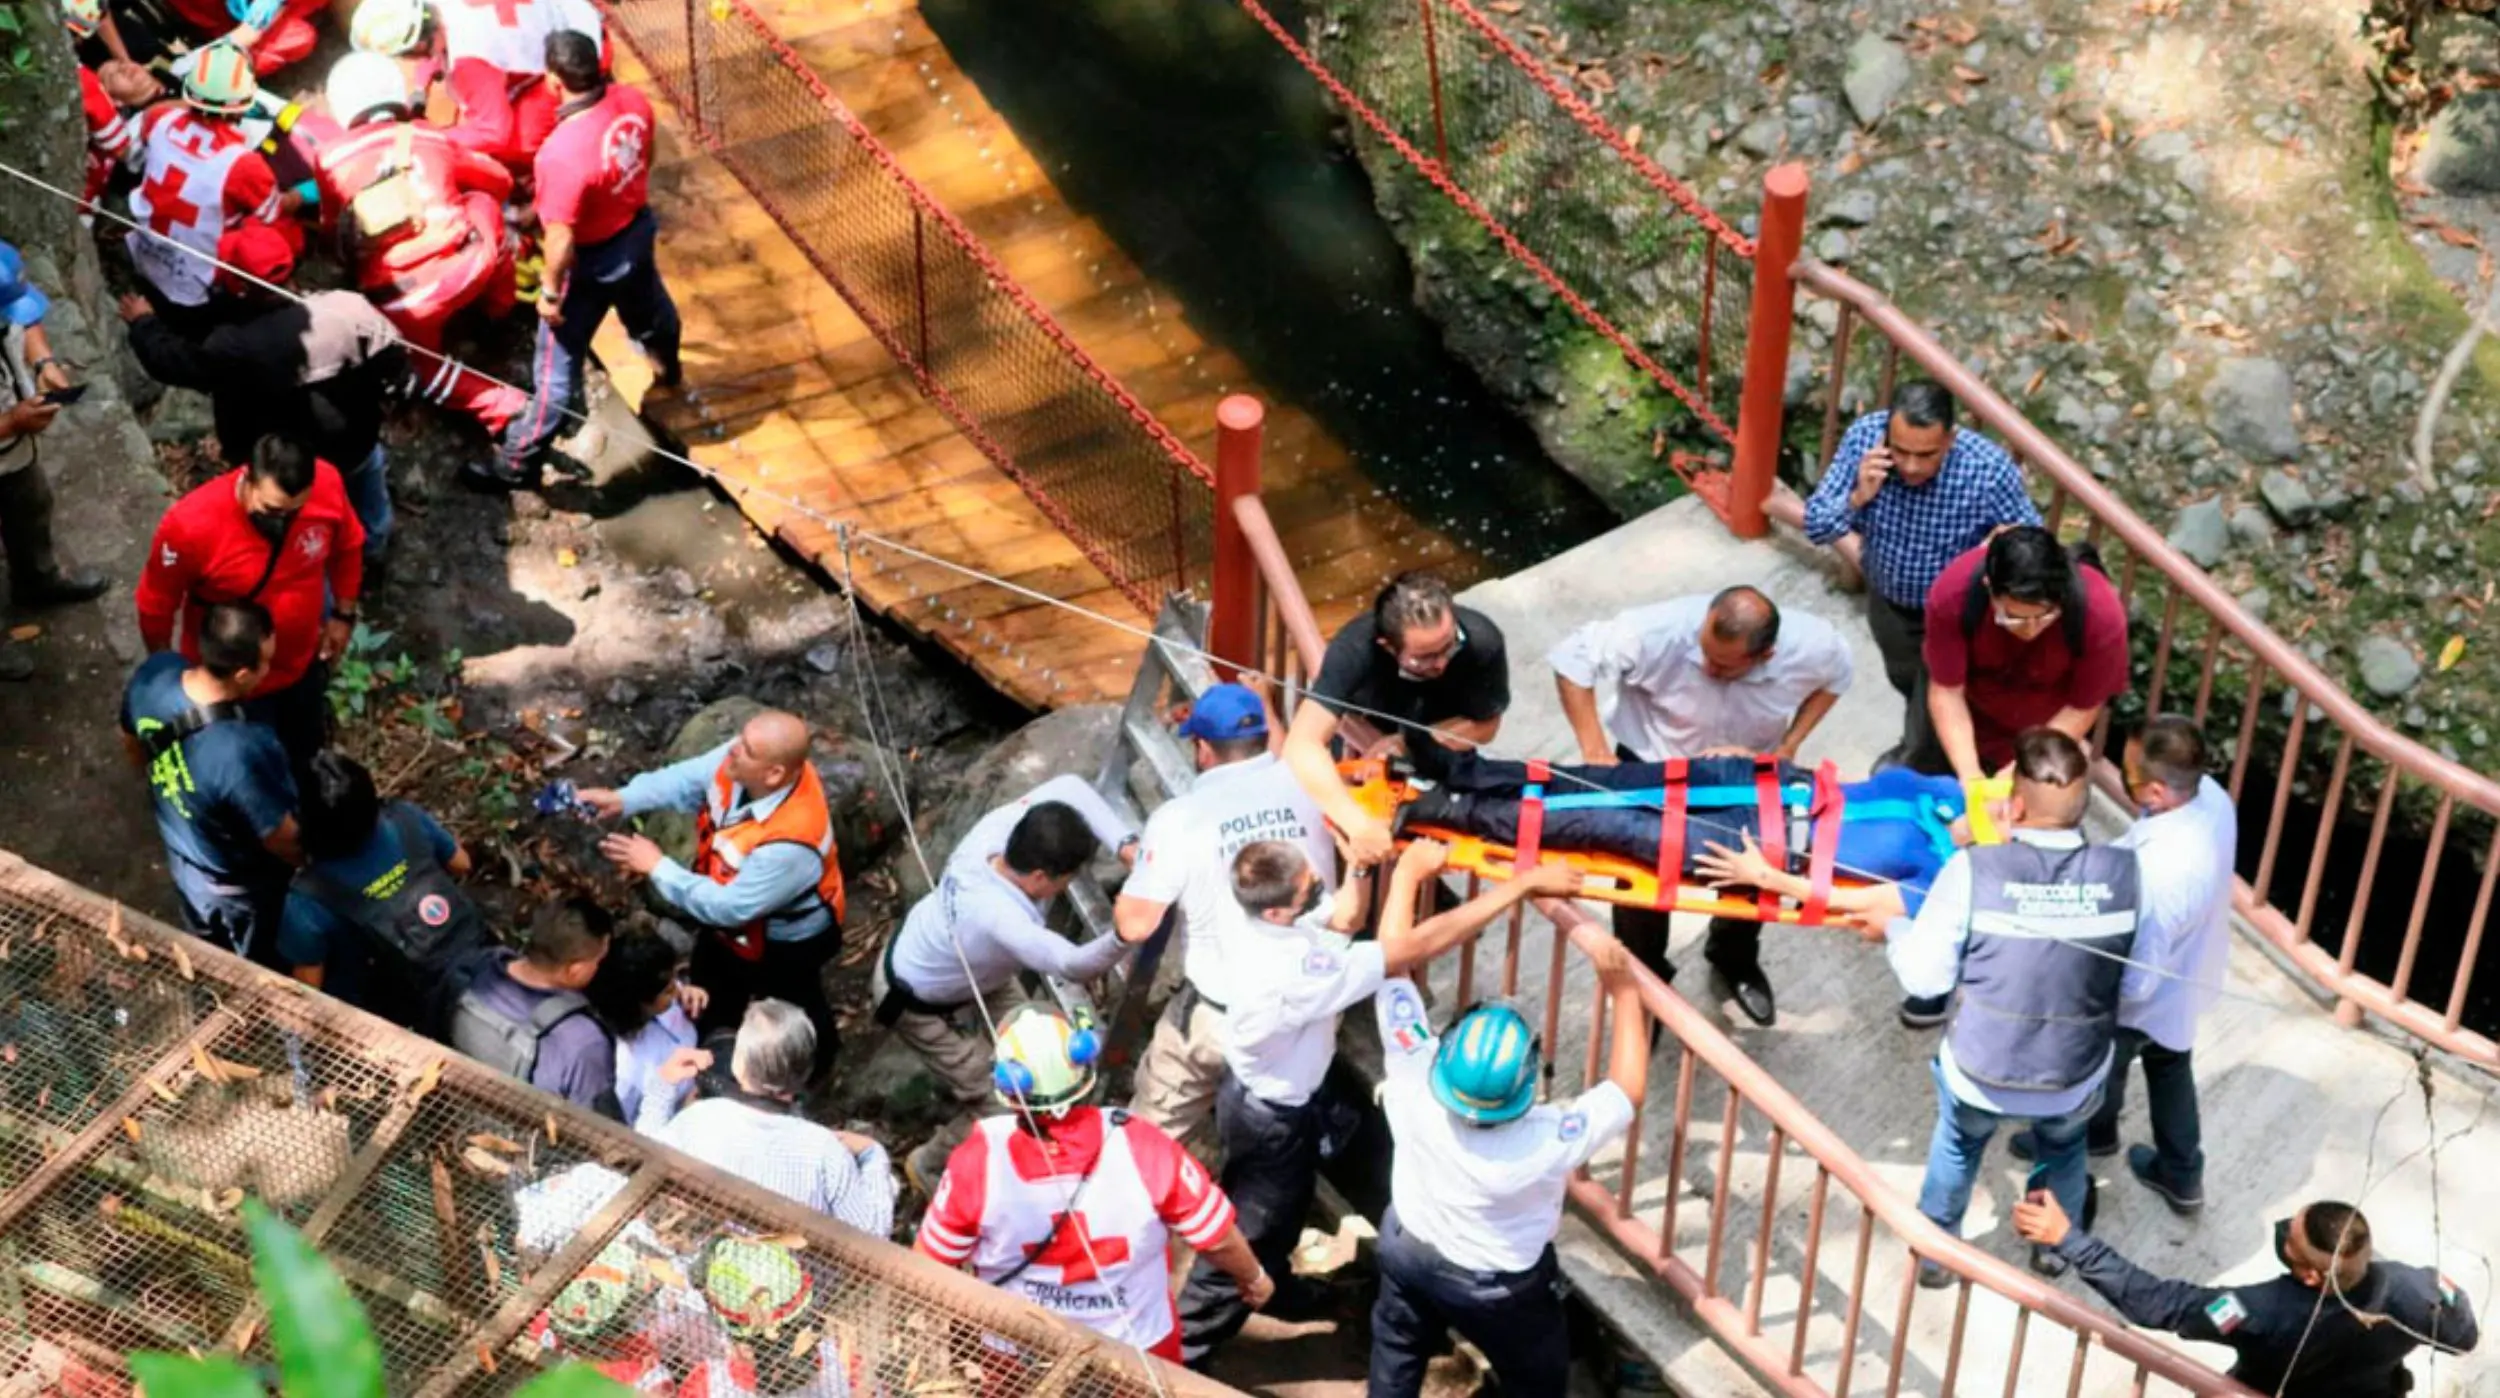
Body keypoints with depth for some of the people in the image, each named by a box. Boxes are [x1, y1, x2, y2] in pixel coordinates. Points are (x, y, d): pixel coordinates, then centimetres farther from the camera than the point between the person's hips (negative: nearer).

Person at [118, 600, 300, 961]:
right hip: (240, 890, -6)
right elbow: (284, 842, -27)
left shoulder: (153, 674, -26)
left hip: (182, 858, 6)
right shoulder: (242, 753, -46)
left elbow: (133, 744, -2)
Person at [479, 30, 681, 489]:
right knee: (650, 310, 38)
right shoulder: (633, 101, -18)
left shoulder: (562, 153, -39)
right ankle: (667, 369, 70)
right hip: (637, 231, 7)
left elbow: (561, 239, -29)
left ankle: (517, 465, 23)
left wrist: (550, 291, -13)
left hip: (591, 261, -7)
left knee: (557, 365, 8)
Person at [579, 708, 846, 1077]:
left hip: (785, 943, -7)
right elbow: (688, 779, -12)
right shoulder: (741, 758, -29)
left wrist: (657, 867, -32)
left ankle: (812, 1062, 60)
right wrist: (623, 799, -26)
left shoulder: (790, 842, -48)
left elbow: (728, 907, -37)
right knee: (715, 992, 34)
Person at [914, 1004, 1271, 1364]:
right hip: (1140, 1355, 0)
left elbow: (928, 1262, -11)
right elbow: (1217, 1237, -12)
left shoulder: (981, 1159, -26)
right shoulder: (1141, 1147, -26)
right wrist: (1253, 1277, 10)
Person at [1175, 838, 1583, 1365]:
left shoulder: (1270, 925, -19)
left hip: (1259, 1090, 8)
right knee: (1246, 1239, 13)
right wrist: (1525, 884, -42)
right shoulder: (1295, 973, -44)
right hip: (1275, 1120, -8)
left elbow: (1345, 919, 1)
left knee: (1284, 1208, 33)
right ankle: (1180, 1349, 30)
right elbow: (1412, 947, -43)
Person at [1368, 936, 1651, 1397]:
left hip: (1408, 1249, 3)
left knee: (1396, 1351, 31)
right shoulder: (1546, 1142, -40)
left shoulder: (1415, 1084, -37)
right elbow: (1628, 1087, -23)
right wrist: (1623, 989, -20)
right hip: (1499, 1288, -3)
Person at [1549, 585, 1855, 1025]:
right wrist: (1594, 752, -33)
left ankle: (1735, 967, 42)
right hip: (1652, 767, -2)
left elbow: (1835, 677, -5)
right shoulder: (1662, 631, -41)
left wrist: (1788, 748, -16)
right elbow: (1574, 658, -29)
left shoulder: (1811, 646, -31)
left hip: (1750, 771, 2)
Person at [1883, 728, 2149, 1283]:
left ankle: (1934, 1251, 53)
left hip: (1980, 1072, -1)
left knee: (1958, 1144, 33)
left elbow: (1925, 977, -16)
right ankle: (2057, 1245, 60)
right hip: (2075, 1079, 1)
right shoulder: (2124, 873, -19)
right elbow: (2139, 984, -7)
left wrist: (1892, 929, 3)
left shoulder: (1973, 870, -26)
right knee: (2064, 1146, 36)